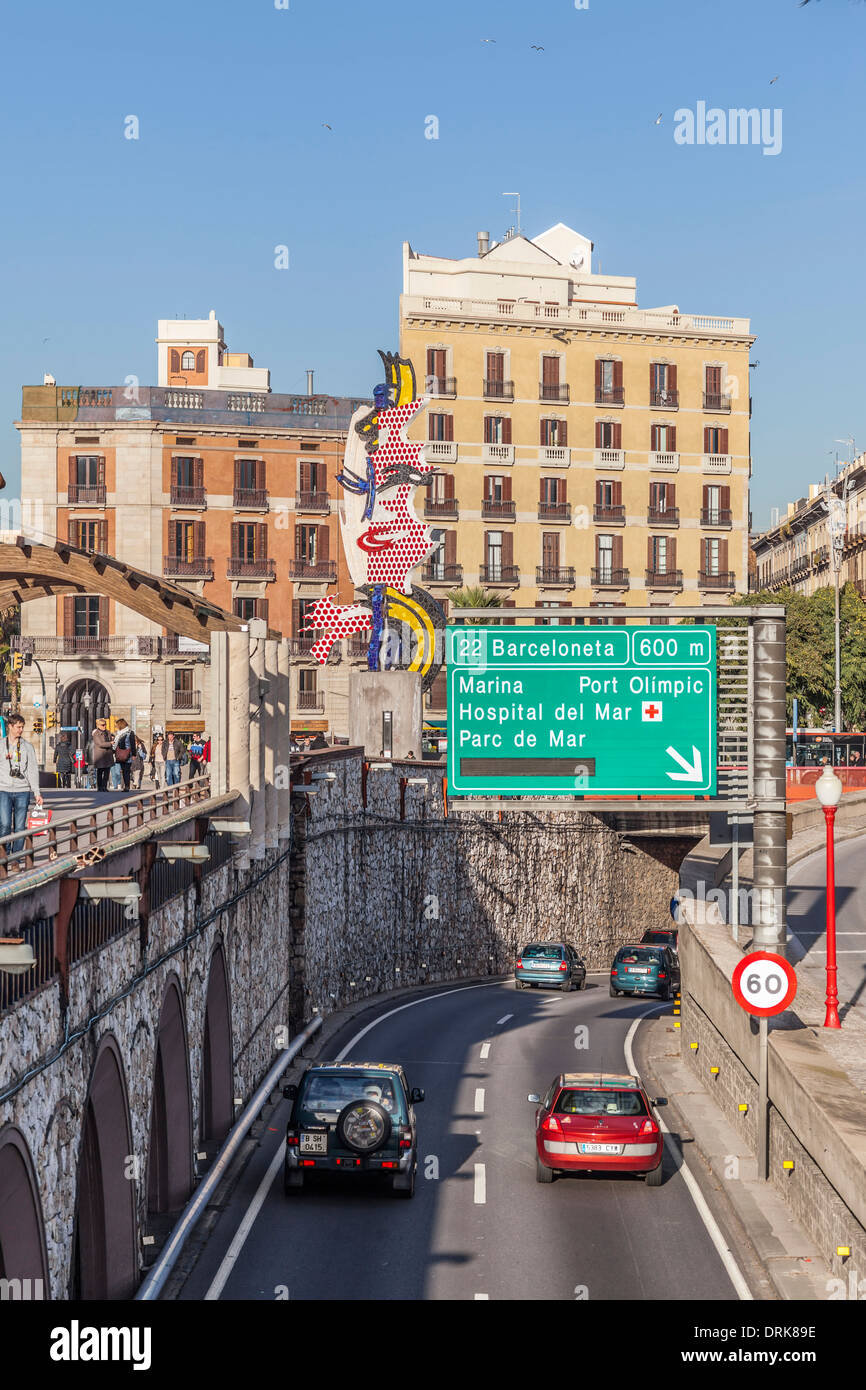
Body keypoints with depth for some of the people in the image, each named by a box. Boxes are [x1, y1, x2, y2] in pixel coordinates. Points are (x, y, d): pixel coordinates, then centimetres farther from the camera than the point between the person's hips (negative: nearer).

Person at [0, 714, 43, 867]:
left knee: (20, 827, 0)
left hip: (22, 791, 1)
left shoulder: (28, 747, 8)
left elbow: (32, 770, 6)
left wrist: (37, 792, -1)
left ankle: (15, 859, 7)